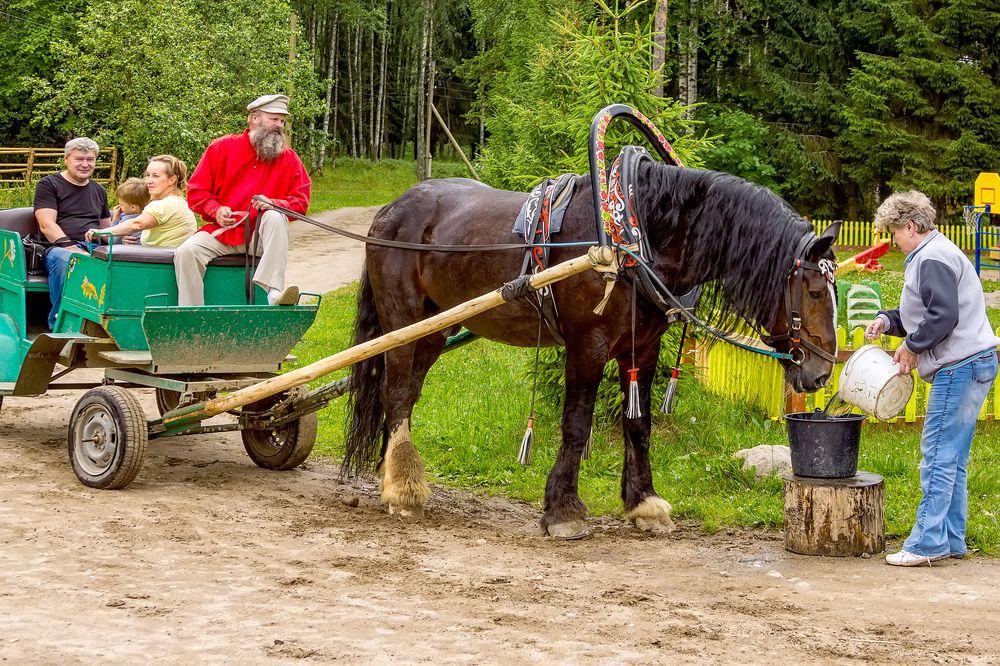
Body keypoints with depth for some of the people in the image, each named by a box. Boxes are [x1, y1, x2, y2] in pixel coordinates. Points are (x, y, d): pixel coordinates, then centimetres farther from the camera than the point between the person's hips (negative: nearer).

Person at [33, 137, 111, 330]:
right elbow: (47, 225, -4)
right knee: (65, 259, -42)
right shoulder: (49, 185, 9)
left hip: (94, 249, 4)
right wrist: (72, 248, -19)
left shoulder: (99, 191, 27)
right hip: (58, 247, -4)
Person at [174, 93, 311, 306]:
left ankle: (273, 290, -47)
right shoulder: (222, 147, 4)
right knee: (186, 252, -24)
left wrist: (273, 203, -18)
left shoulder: (289, 159, 5)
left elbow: (300, 202, 3)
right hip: (221, 232, 1)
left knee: (275, 217, -33)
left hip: (261, 238, -1)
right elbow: (196, 190, 6)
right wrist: (216, 210, -13)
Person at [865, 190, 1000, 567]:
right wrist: (887, 320, 11)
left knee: (939, 455, -9)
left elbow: (944, 316, -22)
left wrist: (911, 346, -10)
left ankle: (927, 543, -8)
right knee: (953, 460, 12)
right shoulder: (931, 255, 21)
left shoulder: (932, 259, -13)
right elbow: (922, 314, 26)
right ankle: (951, 540, 16)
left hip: (960, 366, -11)